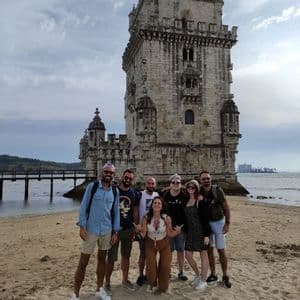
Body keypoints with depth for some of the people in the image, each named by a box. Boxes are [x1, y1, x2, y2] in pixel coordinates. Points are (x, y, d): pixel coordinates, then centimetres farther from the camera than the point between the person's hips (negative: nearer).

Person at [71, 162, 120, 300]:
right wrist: (82, 226, -12)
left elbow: (116, 212, 8)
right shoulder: (92, 187, -7)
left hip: (107, 230, 4)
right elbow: (83, 207, -6)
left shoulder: (115, 191, 4)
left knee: (102, 259, 16)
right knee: (83, 262, 3)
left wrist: (115, 231, 7)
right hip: (91, 230, -4)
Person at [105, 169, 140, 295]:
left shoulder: (134, 194, 4)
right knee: (111, 258, 1)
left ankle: (125, 280, 30)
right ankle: (107, 282, 17)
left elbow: (135, 212, 10)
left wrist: (135, 229, 7)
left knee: (126, 256, 15)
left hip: (128, 229, 4)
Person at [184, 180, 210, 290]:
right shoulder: (186, 200, 6)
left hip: (201, 231, -6)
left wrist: (206, 234, -16)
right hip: (190, 231, 6)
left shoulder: (200, 200, -11)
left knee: (203, 255, 6)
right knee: (188, 255, 9)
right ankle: (198, 275, 32)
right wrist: (185, 231, 10)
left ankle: (203, 280, 21)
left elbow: (205, 218, -13)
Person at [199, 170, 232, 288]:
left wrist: (227, 224, -16)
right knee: (209, 249, 11)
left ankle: (225, 277, 17)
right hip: (206, 223, 4)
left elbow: (226, 207, -11)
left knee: (221, 250, 3)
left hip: (218, 222, -3)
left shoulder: (217, 190, -16)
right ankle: (213, 275, 25)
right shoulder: (200, 191, -6)